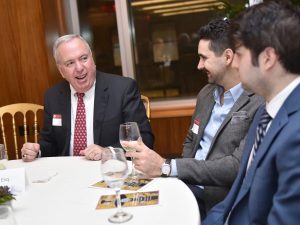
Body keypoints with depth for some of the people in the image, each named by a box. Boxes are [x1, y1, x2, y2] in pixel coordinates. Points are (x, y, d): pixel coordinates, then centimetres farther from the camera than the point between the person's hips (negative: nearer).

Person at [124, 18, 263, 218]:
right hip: (186, 187, 6)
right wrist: (180, 176, -2)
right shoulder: (206, 93, 10)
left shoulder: (261, 103, -15)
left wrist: (166, 167, -24)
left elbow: (238, 166, -22)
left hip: (220, 201, -6)